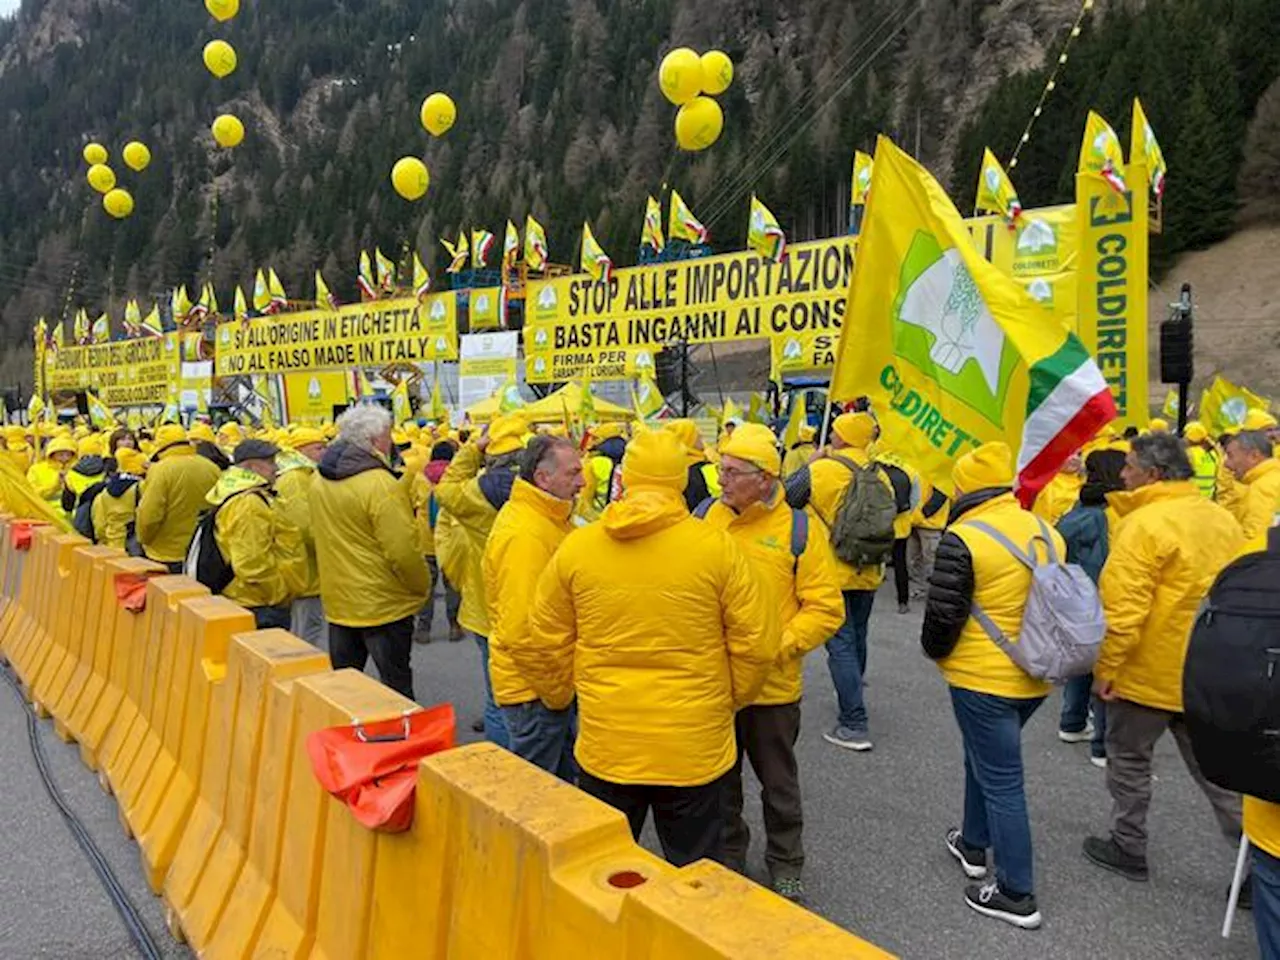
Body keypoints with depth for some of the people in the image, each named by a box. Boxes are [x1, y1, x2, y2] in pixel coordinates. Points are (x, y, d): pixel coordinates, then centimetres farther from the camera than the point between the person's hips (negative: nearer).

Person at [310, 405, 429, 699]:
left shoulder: (320, 479, 3)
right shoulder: (380, 484, -22)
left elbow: (318, 537, 11)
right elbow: (402, 551, -23)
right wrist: (422, 587, -7)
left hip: (337, 601, 7)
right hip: (384, 604, -7)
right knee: (396, 685, 6)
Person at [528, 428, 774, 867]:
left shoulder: (576, 547, -7)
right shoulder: (715, 546, -11)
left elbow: (545, 645, 2)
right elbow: (756, 643, -6)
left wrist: (560, 698, 20)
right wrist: (732, 701, 12)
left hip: (605, 746, 1)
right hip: (695, 749, -1)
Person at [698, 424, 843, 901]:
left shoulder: (798, 528, -11)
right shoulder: (706, 518, -4)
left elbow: (826, 608, -9)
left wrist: (777, 647, -20)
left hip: (773, 685, -2)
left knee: (778, 782, 18)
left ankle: (786, 865, 40)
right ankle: (727, 857, 42)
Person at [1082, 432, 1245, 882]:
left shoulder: (1145, 524, -21)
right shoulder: (1222, 519, 4)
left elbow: (1124, 608, -25)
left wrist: (1106, 668, -16)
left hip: (1148, 671, -7)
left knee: (1129, 759, 12)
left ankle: (1128, 848, 24)